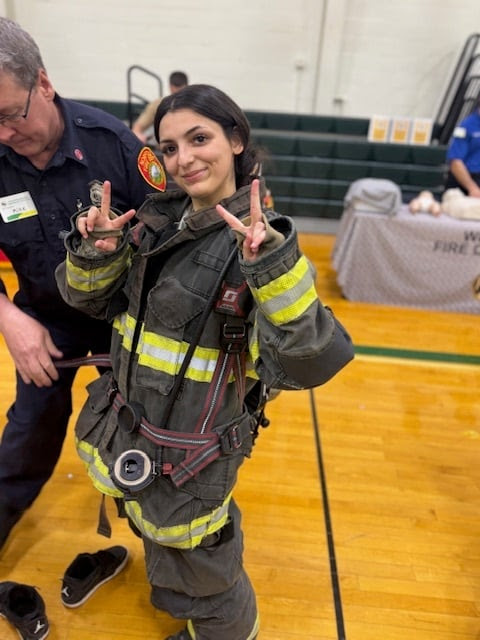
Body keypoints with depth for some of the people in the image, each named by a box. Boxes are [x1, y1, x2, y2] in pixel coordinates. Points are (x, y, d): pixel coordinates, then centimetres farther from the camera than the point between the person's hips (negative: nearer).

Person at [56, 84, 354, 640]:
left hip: (188, 461, -6)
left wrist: (273, 266, -41)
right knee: (158, 538, 33)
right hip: (121, 432, 6)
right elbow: (91, 300, 5)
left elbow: (306, 364, -30)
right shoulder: (157, 219, -2)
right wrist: (95, 252, -14)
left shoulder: (260, 241, -21)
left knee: (202, 585, 20)